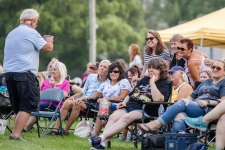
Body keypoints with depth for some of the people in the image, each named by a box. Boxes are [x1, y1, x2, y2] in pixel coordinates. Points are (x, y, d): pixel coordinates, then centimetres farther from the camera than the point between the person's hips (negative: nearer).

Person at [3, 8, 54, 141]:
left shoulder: (11, 34, 18)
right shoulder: (31, 33, -6)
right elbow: (48, 48, -5)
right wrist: (49, 41, 17)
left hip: (9, 74, 8)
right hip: (24, 74, -8)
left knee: (17, 108, 14)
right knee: (28, 106, -8)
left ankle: (15, 133, 9)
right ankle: (15, 135, -17)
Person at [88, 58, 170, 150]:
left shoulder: (164, 84, 4)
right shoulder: (145, 80, 27)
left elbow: (157, 99, -16)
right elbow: (131, 94, 31)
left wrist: (152, 82, -12)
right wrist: (124, 103, 12)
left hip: (145, 111, -6)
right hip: (129, 106, 6)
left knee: (126, 117, -35)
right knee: (113, 117, -25)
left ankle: (101, 138, -47)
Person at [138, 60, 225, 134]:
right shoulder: (206, 82, 34)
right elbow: (192, 97, 27)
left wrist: (207, 102, -17)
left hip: (206, 110, -5)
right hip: (194, 107, 5)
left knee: (183, 102, -28)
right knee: (179, 116, -31)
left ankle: (156, 124, -33)